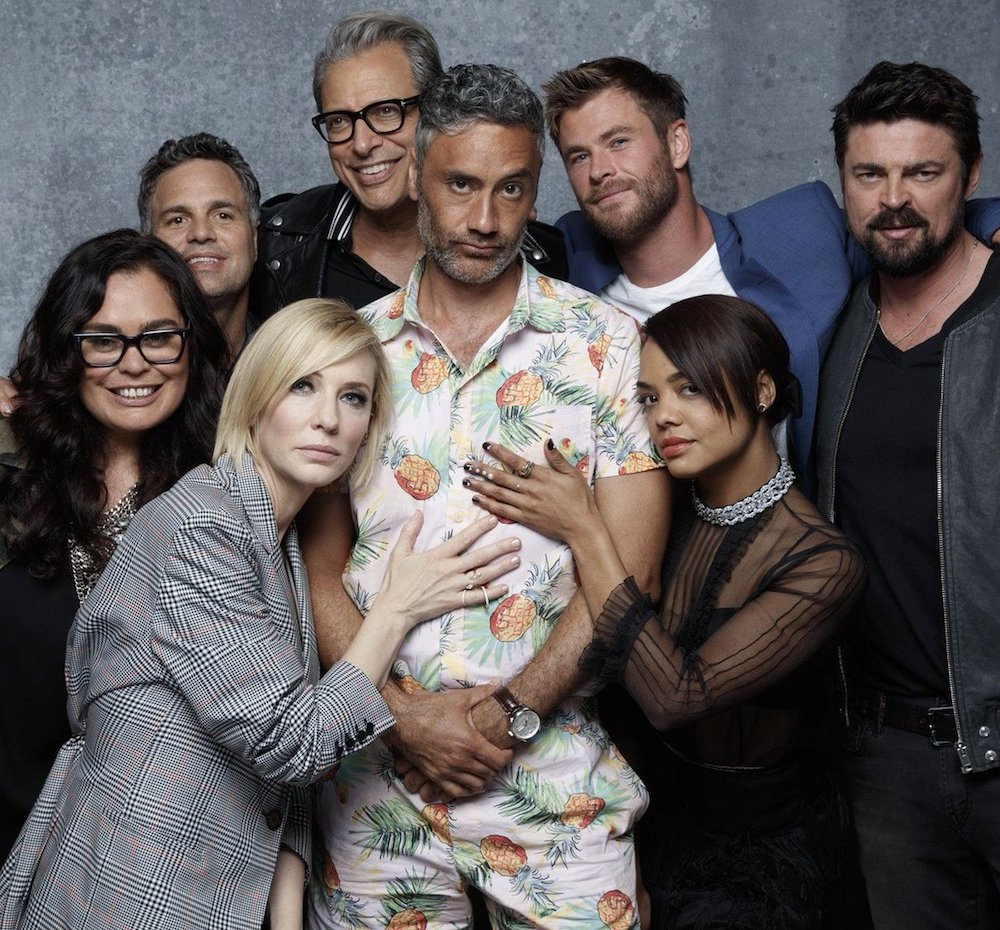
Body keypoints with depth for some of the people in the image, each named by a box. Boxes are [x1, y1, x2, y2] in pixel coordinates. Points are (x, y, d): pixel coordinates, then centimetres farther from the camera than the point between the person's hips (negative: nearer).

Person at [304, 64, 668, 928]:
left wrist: (507, 713, -12)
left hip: (556, 786, -1)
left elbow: (629, 572, -7)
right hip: (377, 780, 2)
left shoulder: (606, 344, -2)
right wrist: (403, 715, -9)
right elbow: (320, 567, 3)